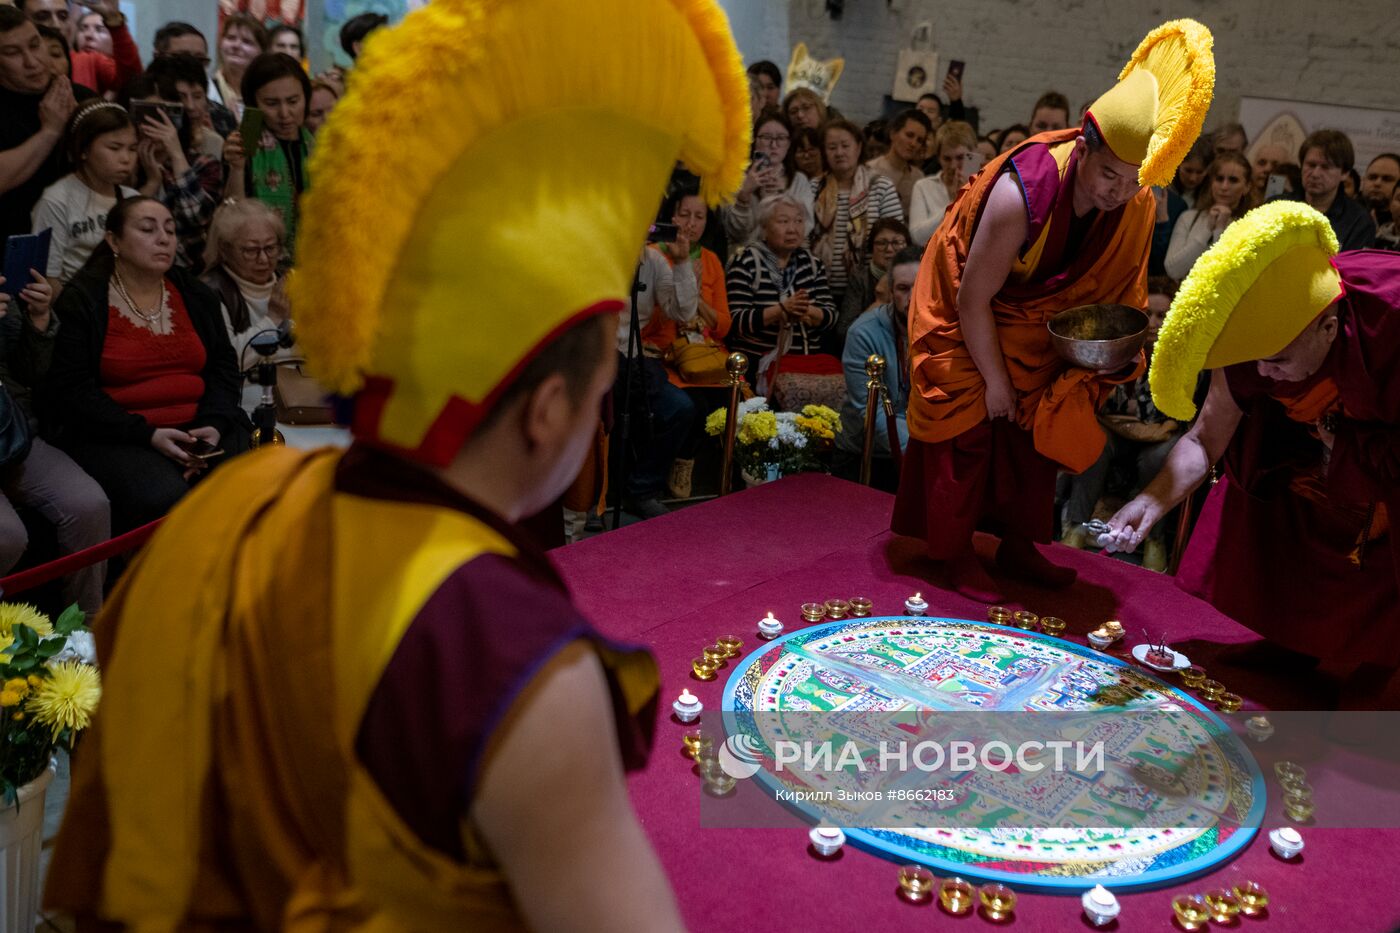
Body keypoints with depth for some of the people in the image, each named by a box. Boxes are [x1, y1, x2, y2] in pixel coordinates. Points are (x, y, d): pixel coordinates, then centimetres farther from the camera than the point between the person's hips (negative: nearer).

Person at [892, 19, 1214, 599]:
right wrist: (994, 382, -18)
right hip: (962, 318, -6)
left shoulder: (1138, 207, -17)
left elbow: (1118, 289, 2)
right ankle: (952, 554, 8)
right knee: (969, 426, -6)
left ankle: (1018, 546, 23)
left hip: (1036, 330, 6)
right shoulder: (1020, 195, -36)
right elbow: (974, 300, -26)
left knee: (1036, 429, 8)